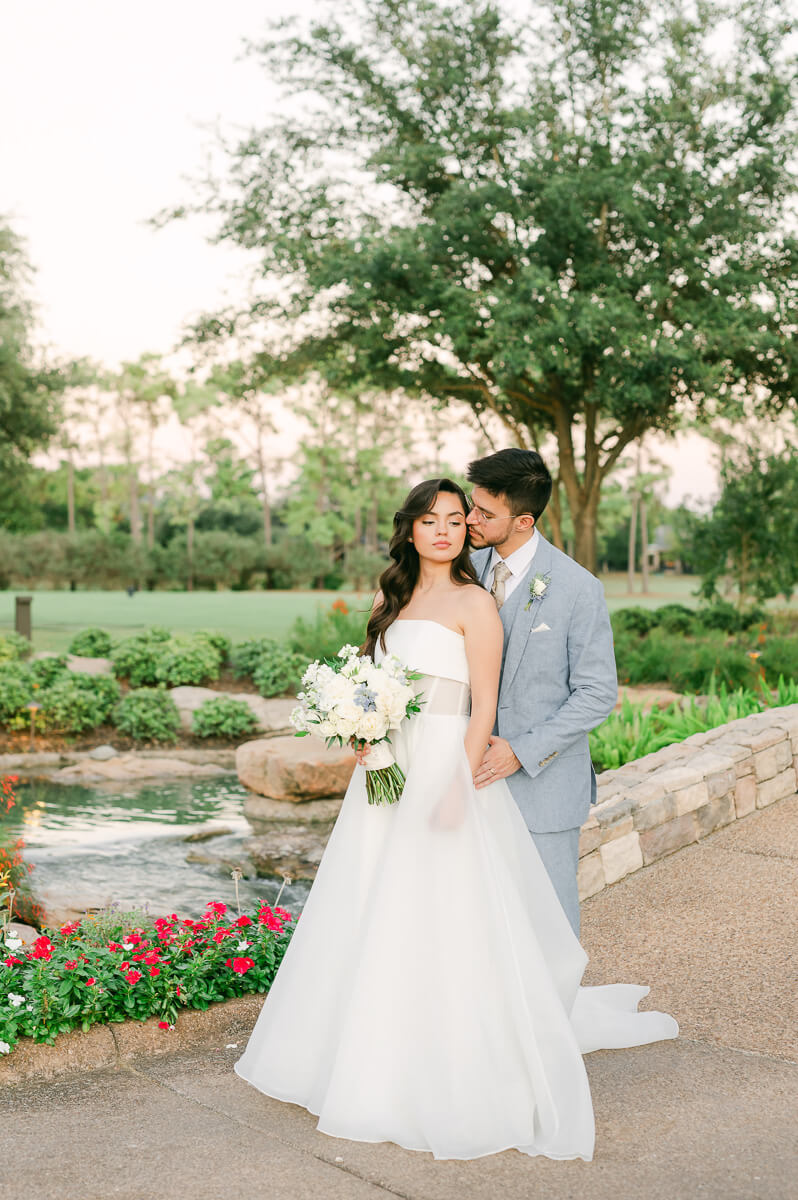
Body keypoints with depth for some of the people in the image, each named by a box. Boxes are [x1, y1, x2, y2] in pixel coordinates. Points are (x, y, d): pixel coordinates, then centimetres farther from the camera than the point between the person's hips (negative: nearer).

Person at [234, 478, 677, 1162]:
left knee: (443, 920, -3)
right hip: (389, 771, 7)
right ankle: (376, 1060, 28)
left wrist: (460, 788, -20)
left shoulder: (474, 603, -7)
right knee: (377, 918, 12)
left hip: (447, 768, -7)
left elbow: (484, 706, -12)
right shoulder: (391, 599, 13)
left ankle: (453, 1080, 10)